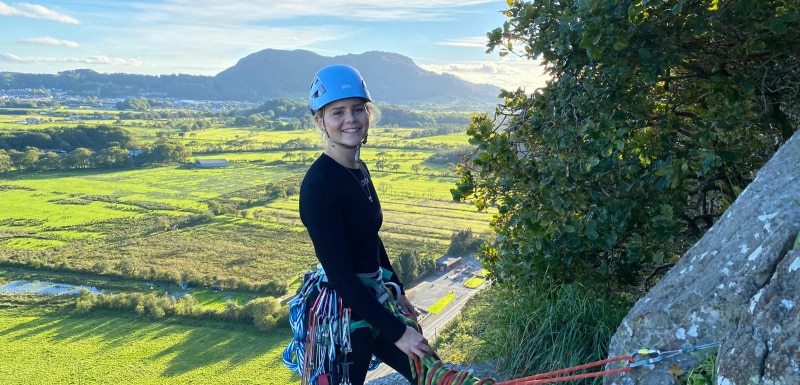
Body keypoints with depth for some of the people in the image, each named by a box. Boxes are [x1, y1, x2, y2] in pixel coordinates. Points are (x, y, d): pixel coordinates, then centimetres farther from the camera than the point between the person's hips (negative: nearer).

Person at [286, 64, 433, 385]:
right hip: (340, 313, -9)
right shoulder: (319, 183, -22)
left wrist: (396, 291, 21)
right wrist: (397, 331, -22)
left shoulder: (359, 169, 4)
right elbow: (339, 274, -25)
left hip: (373, 299, 9)